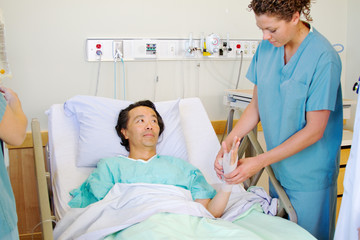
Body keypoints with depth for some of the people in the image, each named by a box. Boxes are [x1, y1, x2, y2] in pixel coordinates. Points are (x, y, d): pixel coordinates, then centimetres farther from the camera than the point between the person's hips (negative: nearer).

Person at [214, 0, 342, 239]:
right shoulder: (267, 47, -2)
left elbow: (314, 130, -20)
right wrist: (228, 143, -10)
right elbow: (256, 106, 4)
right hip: (278, 166, 5)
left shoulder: (324, 58, -21)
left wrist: (260, 161, -22)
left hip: (310, 174, -5)